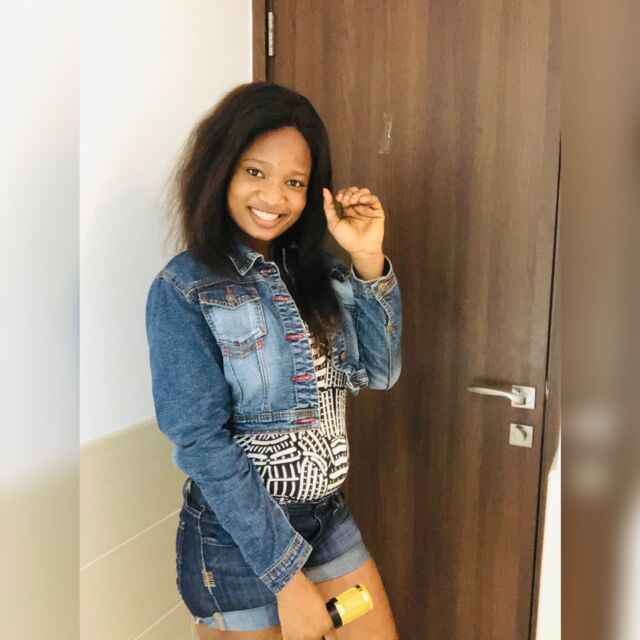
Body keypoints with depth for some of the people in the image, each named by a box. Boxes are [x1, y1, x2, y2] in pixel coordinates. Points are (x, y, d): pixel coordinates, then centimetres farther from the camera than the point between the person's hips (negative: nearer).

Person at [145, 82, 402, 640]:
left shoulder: (318, 271, 2)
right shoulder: (183, 289, -14)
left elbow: (377, 371, -5)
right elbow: (202, 443, -18)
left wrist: (369, 261, -16)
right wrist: (286, 575, -17)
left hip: (329, 517, 5)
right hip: (236, 536, -5)